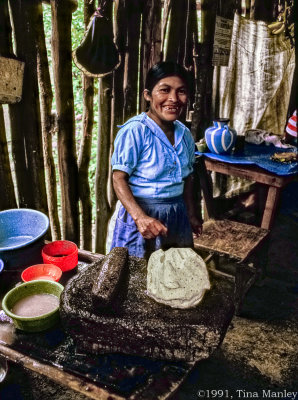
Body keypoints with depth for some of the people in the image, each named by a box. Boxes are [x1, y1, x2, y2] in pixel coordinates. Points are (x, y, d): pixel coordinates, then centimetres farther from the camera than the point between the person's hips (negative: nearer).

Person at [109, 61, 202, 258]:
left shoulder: (185, 134, 4)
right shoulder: (134, 131, -16)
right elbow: (119, 178, -16)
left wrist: (192, 215, 20)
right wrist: (140, 217, -29)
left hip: (177, 215, 6)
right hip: (142, 213, -6)